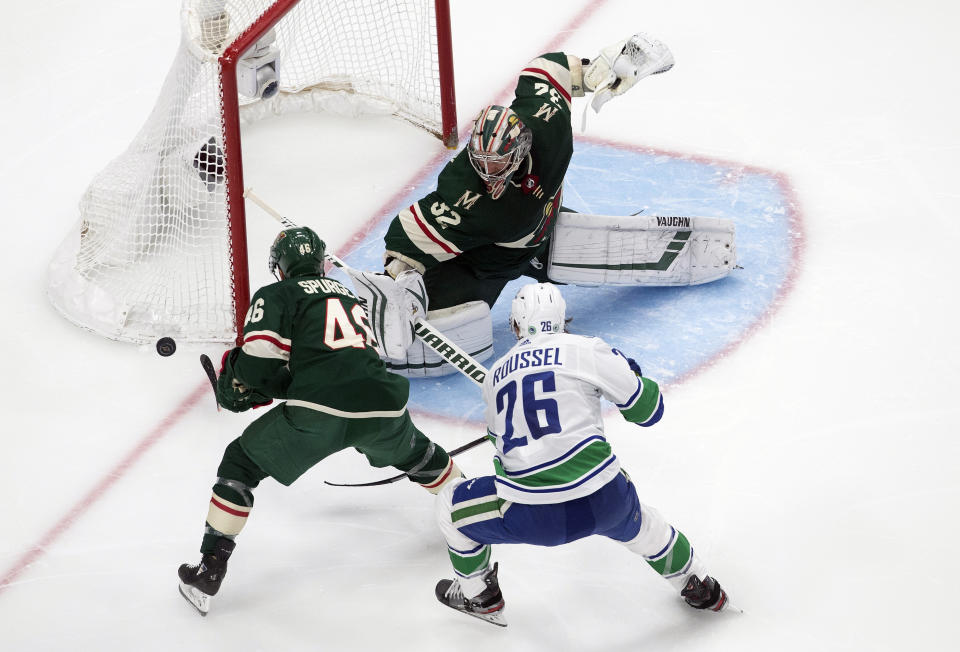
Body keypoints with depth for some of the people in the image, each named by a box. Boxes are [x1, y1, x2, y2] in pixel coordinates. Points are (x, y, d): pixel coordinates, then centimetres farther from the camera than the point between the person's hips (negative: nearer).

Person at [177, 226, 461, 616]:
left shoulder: (275, 296, 11)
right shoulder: (347, 295, 31)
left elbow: (259, 362, -2)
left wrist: (237, 380, 20)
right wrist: (270, 384, 34)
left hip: (318, 412, -5)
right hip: (380, 407, 5)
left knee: (242, 463, 15)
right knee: (413, 451, 38)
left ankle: (208, 571, 10)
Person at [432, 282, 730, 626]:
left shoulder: (495, 376, 16)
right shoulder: (587, 350, 3)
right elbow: (647, 409, 6)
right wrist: (630, 371, 27)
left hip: (532, 518, 0)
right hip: (602, 501, 0)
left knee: (451, 503, 26)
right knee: (635, 519, 35)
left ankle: (479, 597, 38)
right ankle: (699, 588, 49)